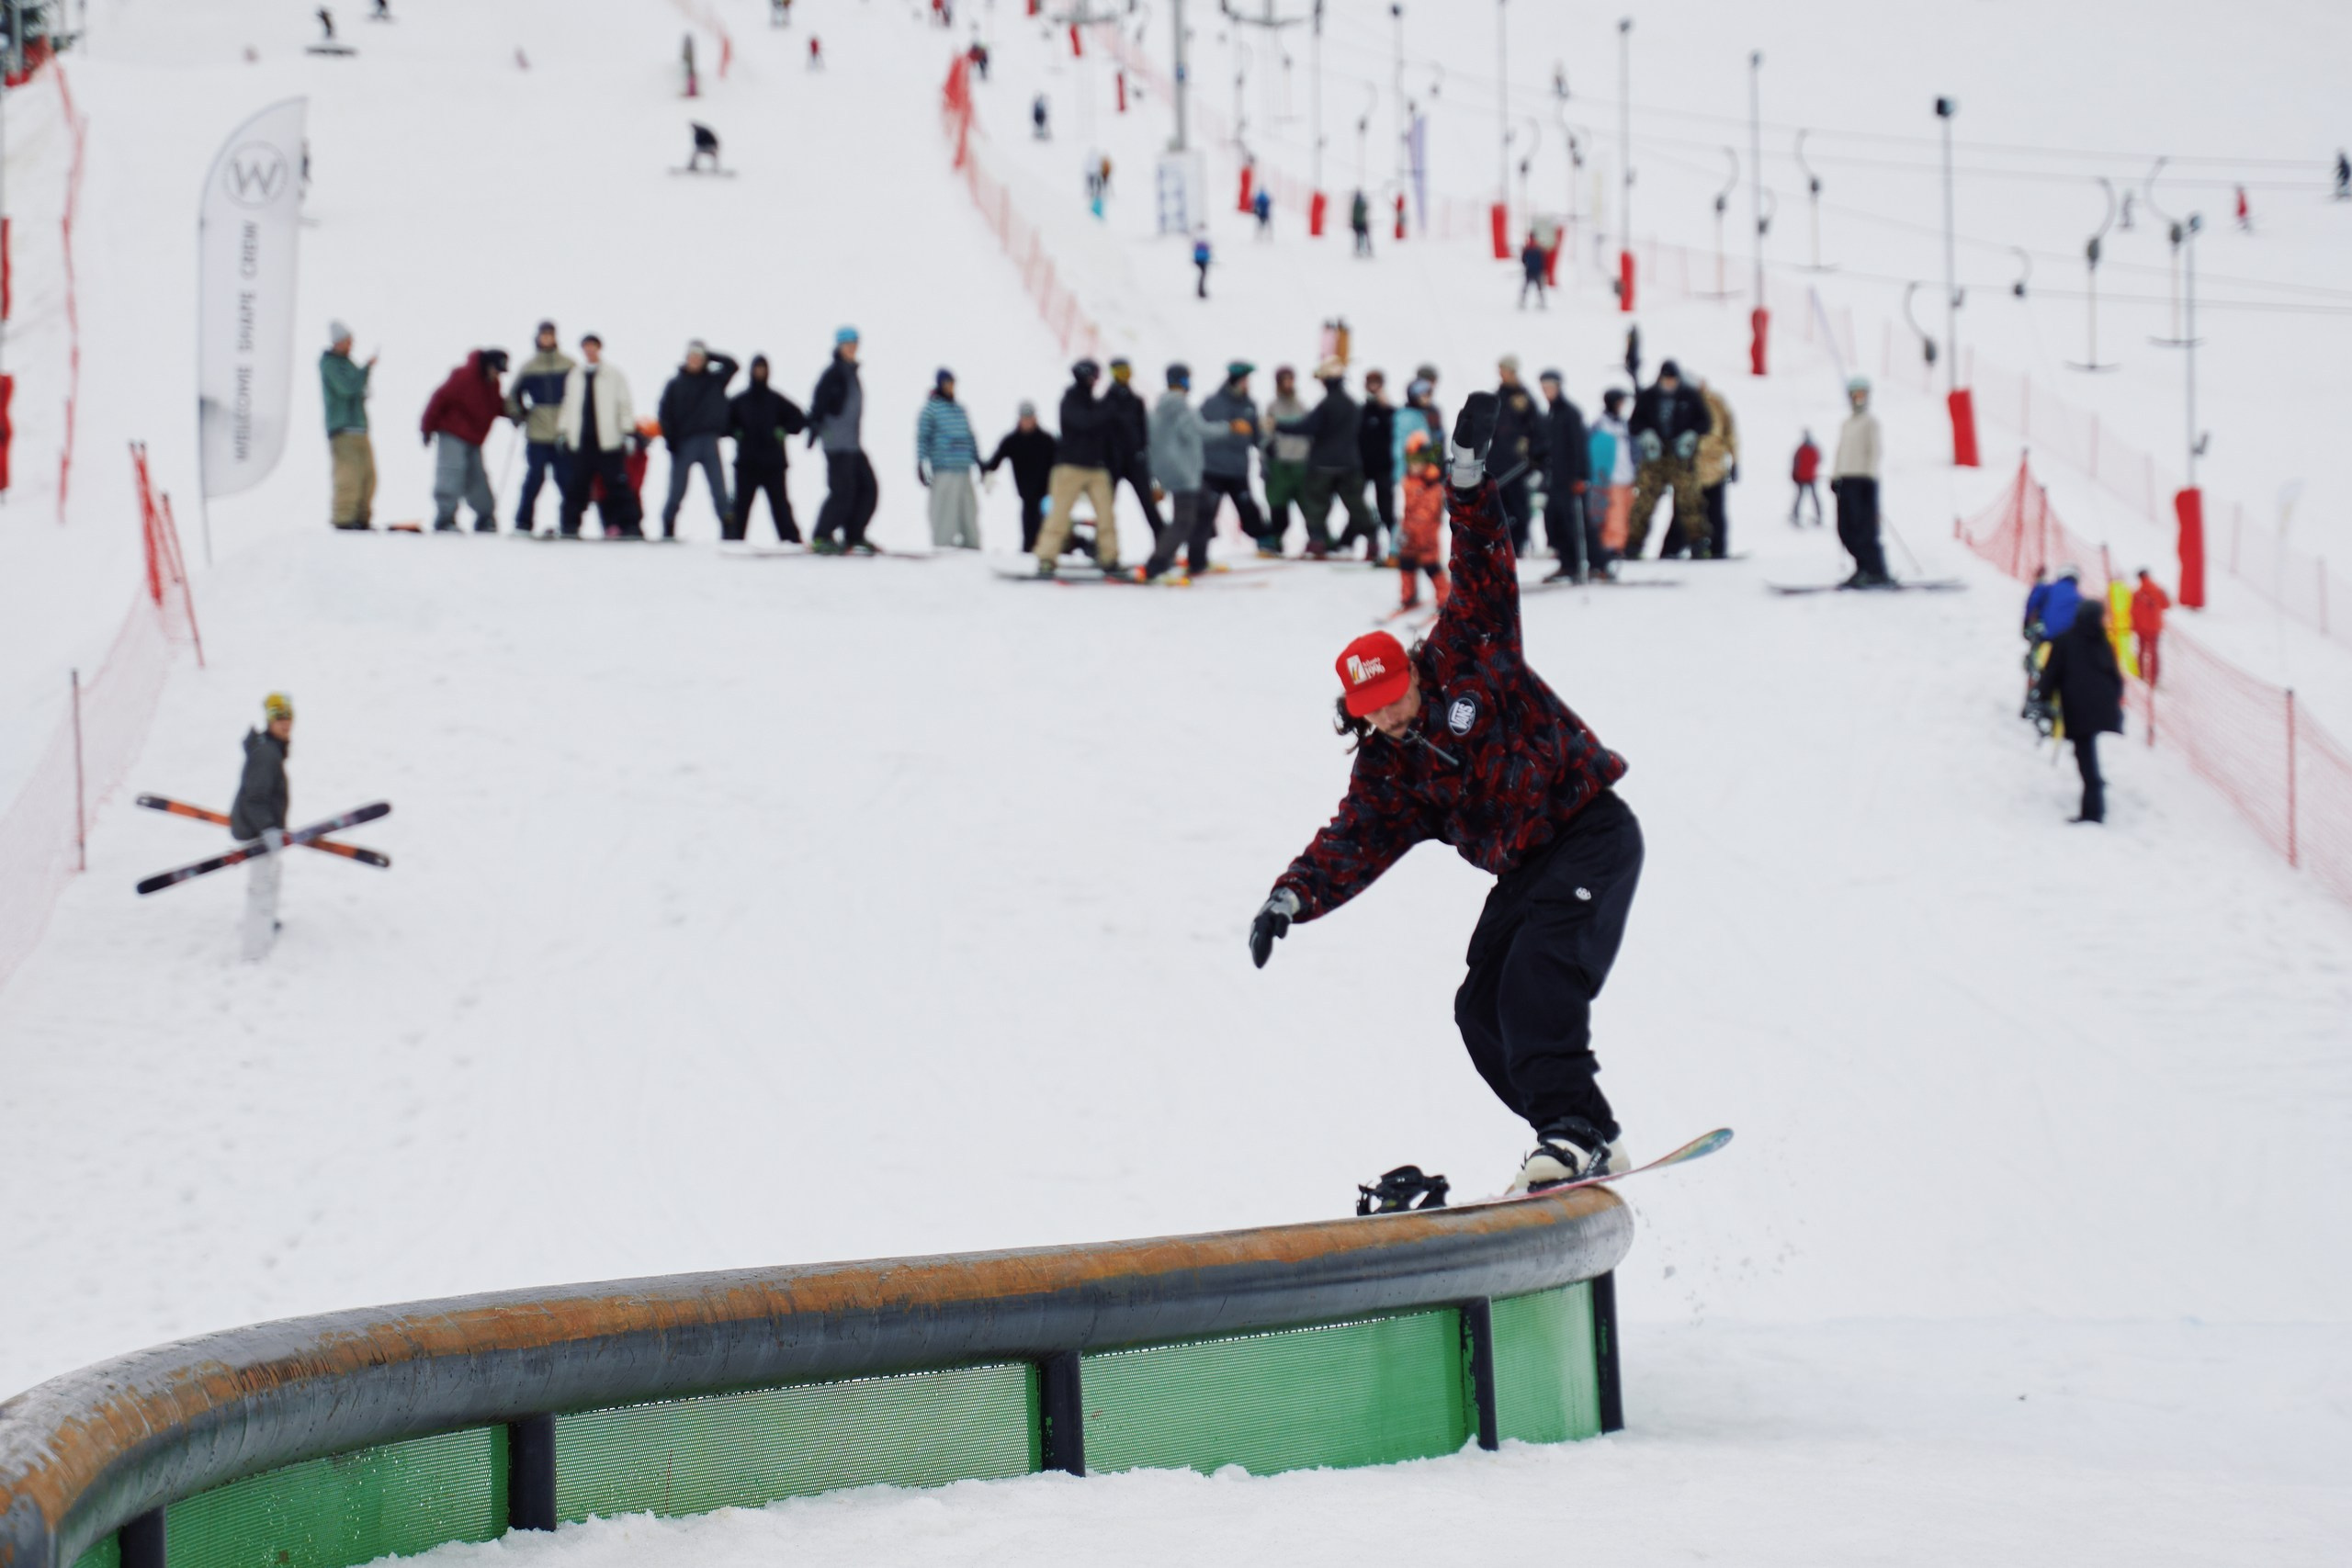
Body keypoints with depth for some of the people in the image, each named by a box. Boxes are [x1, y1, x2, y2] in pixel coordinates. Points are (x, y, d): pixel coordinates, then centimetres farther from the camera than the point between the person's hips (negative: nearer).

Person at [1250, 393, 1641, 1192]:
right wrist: (1290, 898, -17)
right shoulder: (1386, 768, 6)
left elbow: (1483, 573, -12)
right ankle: (1578, 1136, -2)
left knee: (1537, 972, -27)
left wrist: (1468, 477, -23)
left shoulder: (1467, 660, -6)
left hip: (1593, 833, -7)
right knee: (1481, 1011, -4)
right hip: (1527, 869, 7)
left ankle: (1576, 1131, -34)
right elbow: (1352, 844, -2)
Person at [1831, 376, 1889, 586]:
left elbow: (1874, 450, -8)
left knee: (1864, 530, -10)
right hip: (1845, 480, 8)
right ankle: (1864, 568, 11)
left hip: (1863, 480, -8)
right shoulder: (1847, 422, 20)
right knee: (1846, 530, 3)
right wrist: (1835, 476, 14)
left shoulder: (1870, 421, -1)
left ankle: (1878, 574, -6)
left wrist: (1869, 476, -15)